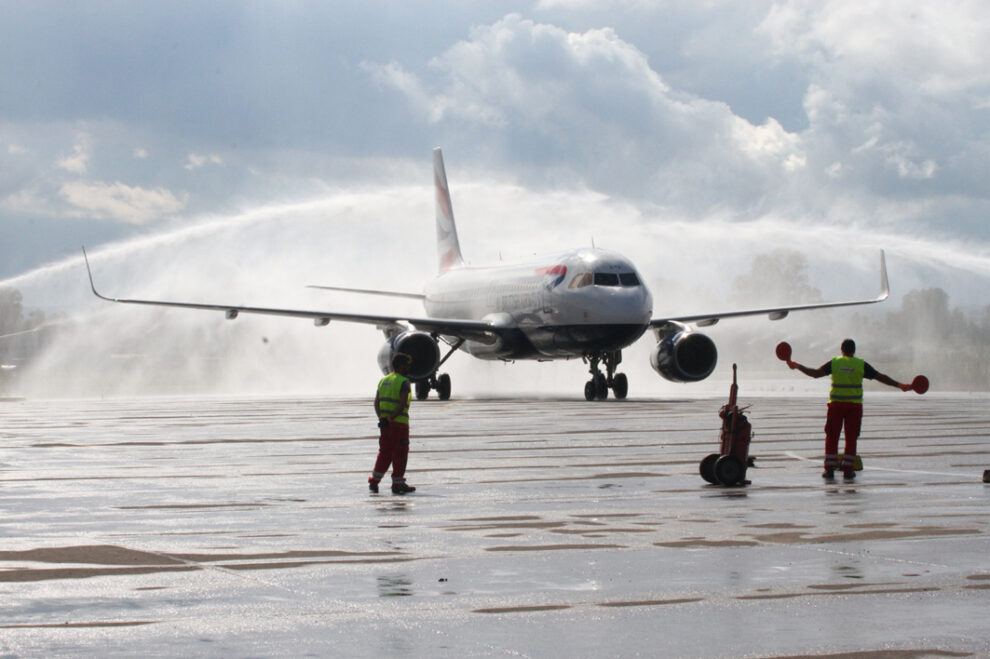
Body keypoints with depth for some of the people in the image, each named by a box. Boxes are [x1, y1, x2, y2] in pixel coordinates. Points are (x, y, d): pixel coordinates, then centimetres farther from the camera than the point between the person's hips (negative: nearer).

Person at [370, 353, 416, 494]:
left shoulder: (383, 380, 13)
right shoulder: (403, 382, -10)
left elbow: (376, 402, 5)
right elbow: (402, 404, -20)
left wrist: (382, 418, -5)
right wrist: (391, 418, -17)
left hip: (384, 423, 7)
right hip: (399, 423, -7)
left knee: (384, 453, 14)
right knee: (400, 454, 2)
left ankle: (374, 482, 11)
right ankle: (398, 484, 5)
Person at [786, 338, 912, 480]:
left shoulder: (834, 363, -1)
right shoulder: (861, 364, 1)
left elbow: (815, 373, -6)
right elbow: (881, 377, 0)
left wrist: (797, 366, 4)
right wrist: (899, 385, 5)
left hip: (836, 404, 0)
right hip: (855, 404, 0)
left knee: (832, 437, 5)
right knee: (851, 438, 5)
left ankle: (830, 469, 1)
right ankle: (848, 470, 2)